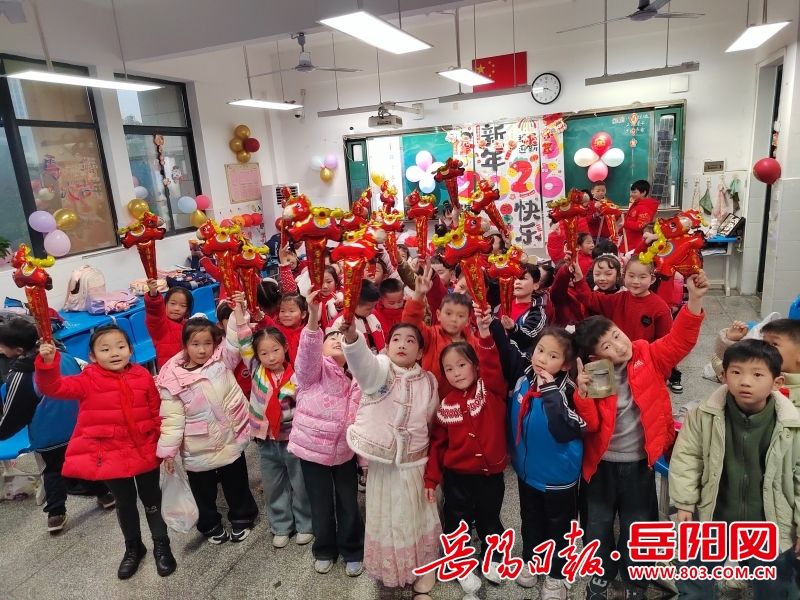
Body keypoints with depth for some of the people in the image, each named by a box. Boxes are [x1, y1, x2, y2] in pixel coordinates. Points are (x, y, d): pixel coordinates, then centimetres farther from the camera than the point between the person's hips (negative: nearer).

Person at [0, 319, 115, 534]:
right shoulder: (63, 355, -7)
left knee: (54, 470, 15)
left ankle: (56, 513, 21)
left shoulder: (20, 375, -22)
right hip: (79, 425, 5)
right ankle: (104, 494, 33)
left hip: (50, 435, -5)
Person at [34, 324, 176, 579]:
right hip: (110, 456, 0)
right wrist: (48, 363, -39)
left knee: (152, 499, 14)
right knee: (124, 503, 18)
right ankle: (133, 548, 41)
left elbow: (157, 411, 1)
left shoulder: (143, 376, -5)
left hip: (145, 451, 0)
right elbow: (52, 387, -21)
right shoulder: (88, 381, -8)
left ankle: (161, 545, 34)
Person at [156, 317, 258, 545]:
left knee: (237, 484, 20)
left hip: (231, 440, 2)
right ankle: (210, 525, 43)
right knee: (203, 491, 19)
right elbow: (172, 418, -11)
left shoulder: (223, 359, -7)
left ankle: (242, 518, 44)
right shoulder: (173, 378, -14)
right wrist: (168, 450, -11)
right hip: (198, 449, -1)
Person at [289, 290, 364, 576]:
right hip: (313, 446, -3)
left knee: (349, 504, 10)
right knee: (321, 504, 11)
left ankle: (352, 552, 33)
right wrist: (313, 317, -46)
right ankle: (324, 551, 36)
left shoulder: (354, 380, 6)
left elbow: (360, 416, 8)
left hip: (345, 449, 3)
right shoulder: (313, 369, -7)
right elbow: (308, 350, -29)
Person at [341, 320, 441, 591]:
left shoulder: (428, 381, -4)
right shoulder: (379, 369, -14)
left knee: (416, 516, 16)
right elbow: (361, 359, -38)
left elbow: (431, 420, 7)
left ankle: (424, 566, 39)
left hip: (414, 462, 1)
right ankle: (390, 569, 41)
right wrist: (351, 334, -57)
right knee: (385, 516, 16)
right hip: (381, 461, -1)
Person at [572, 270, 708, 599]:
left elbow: (680, 340, -20)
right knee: (597, 526, 16)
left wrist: (694, 300, -33)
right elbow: (589, 425, -14)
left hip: (640, 463, 0)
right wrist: (582, 395, -32)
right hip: (601, 464, 0)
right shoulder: (592, 376, -11)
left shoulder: (650, 358, -8)